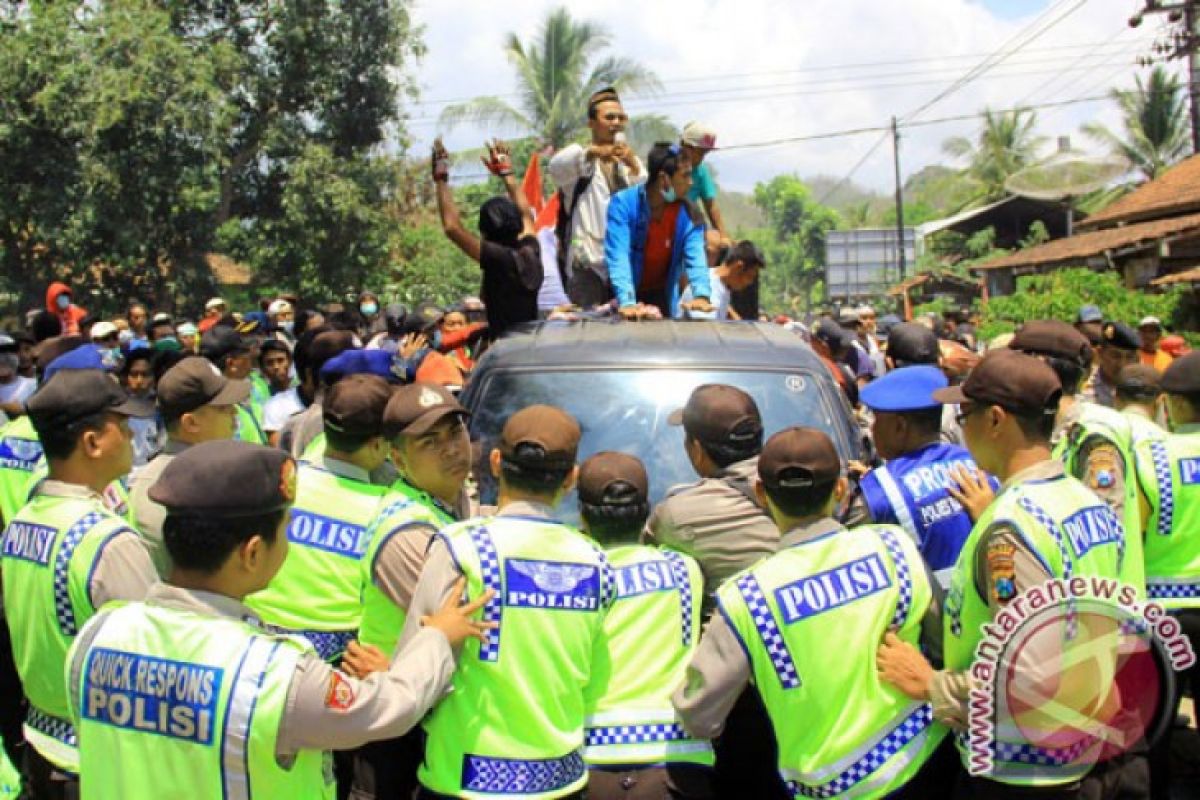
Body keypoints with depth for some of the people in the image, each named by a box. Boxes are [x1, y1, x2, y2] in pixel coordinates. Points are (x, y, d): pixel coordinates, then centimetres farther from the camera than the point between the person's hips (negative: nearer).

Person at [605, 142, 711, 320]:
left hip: (662, 296, 3)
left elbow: (695, 256, -21)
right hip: (629, 294, -3)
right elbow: (618, 255, -31)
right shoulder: (623, 203, -21)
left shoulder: (687, 213, -10)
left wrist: (701, 295, -40)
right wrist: (627, 302, -45)